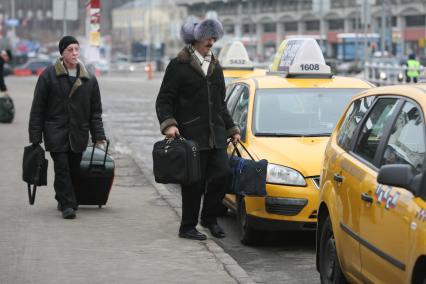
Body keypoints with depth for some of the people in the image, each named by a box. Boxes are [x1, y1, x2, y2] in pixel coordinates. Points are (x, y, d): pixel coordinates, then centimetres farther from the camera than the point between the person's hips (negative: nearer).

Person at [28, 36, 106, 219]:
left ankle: (63, 199, 25)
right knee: (62, 167, -10)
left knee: (74, 168, 5)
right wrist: (35, 136, -3)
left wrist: (98, 135, 4)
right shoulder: (49, 76, -1)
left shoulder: (89, 79, 8)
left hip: (78, 133, 3)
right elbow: (38, 108, 0)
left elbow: (96, 110, 12)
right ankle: (67, 205, -7)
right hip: (55, 133, -3)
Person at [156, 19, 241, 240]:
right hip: (191, 135, -6)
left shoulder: (215, 67, 19)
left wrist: (231, 129, 22)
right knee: (193, 183, -2)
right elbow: (164, 100, -4)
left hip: (216, 135, 6)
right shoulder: (179, 65, -2)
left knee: (222, 174, -5)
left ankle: (209, 218, 16)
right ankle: (187, 227, 10)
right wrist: (168, 124, -19)